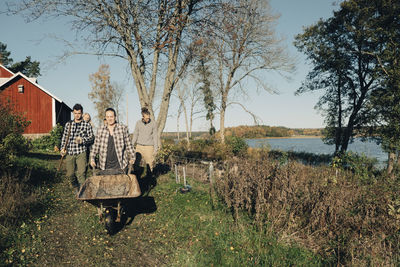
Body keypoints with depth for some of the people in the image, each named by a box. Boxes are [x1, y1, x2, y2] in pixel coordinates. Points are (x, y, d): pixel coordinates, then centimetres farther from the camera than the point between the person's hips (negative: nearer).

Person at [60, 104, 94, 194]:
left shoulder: (87, 125, 5)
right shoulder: (68, 124, 14)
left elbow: (91, 138, 0)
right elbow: (64, 137, 18)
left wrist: (82, 140, -18)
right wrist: (62, 148, 5)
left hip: (81, 152, -3)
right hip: (69, 153, 3)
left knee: (81, 173, -15)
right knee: (70, 174, 5)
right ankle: (76, 188, 29)